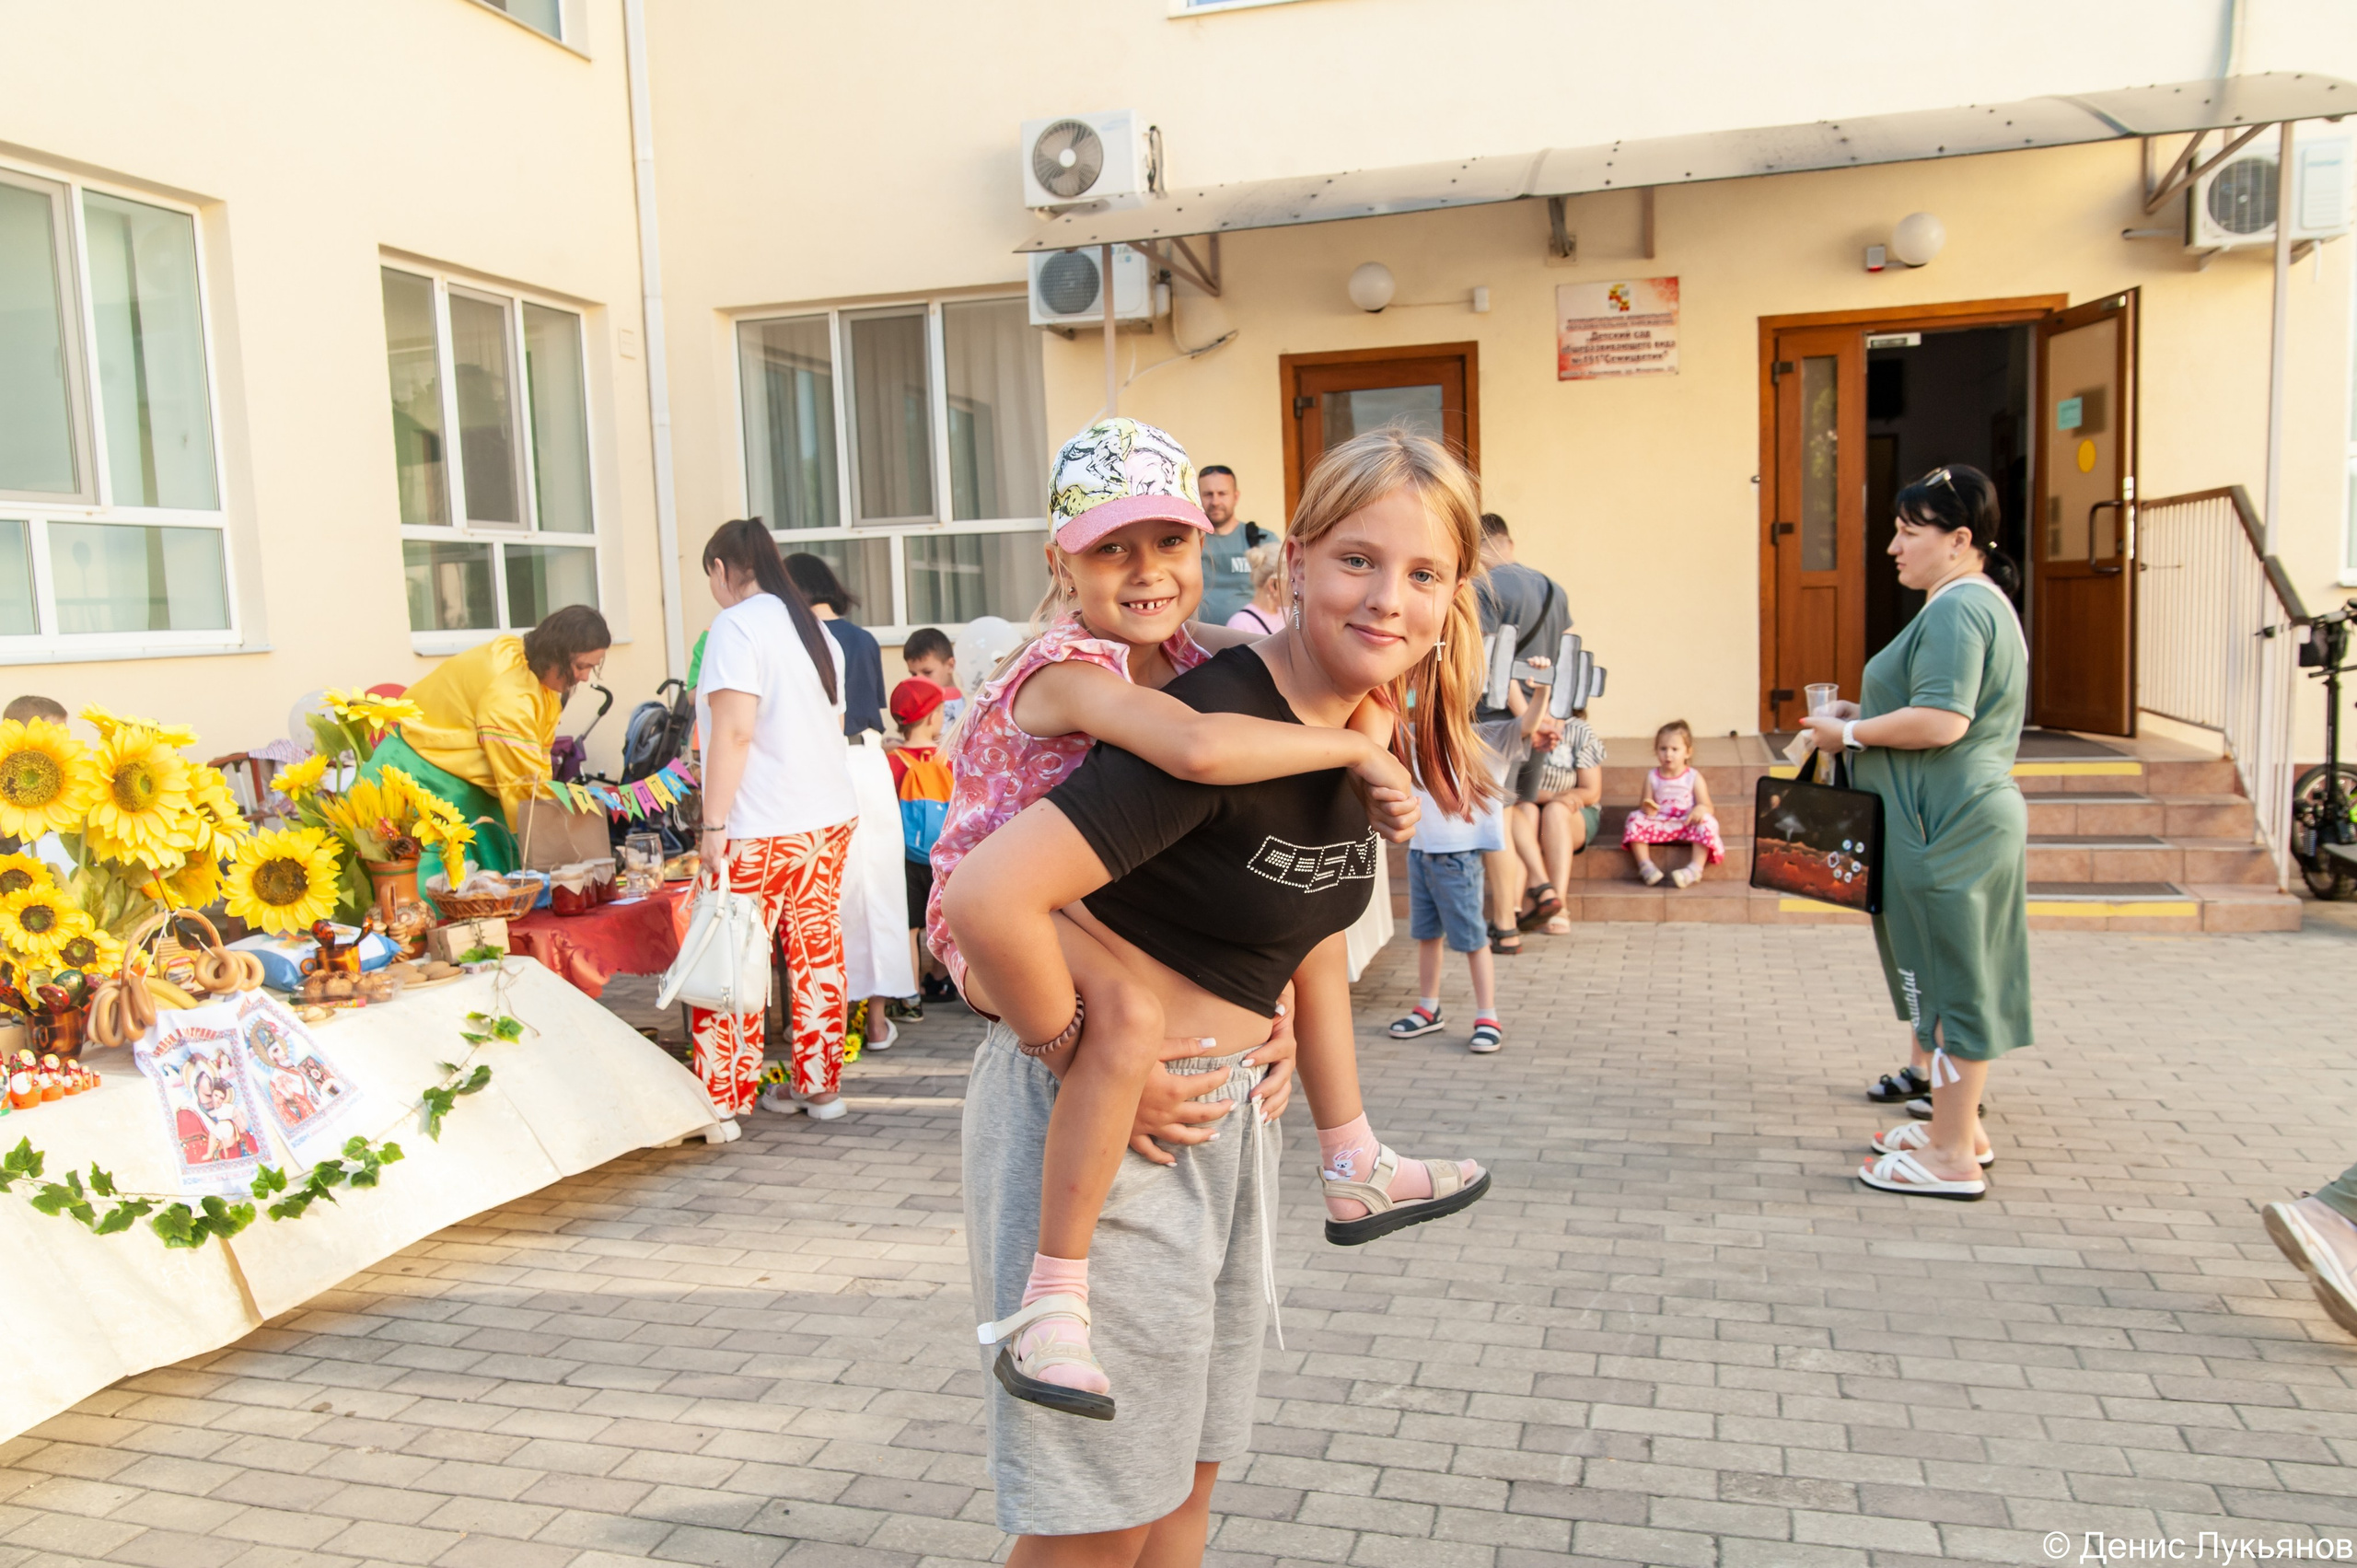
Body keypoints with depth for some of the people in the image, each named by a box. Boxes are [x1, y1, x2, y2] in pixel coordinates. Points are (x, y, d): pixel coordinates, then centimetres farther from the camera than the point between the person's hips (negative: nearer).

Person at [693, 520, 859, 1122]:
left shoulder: (736, 624, -9)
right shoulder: (814, 628, 15)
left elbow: (734, 729, -17)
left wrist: (713, 824, -14)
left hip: (763, 826, -8)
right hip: (831, 817, 8)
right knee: (817, 953, 10)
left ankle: (725, 1095, 7)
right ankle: (819, 1084, 17)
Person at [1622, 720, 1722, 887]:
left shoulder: (1694, 777, 1)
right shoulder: (1652, 776, 7)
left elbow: (1707, 806, -4)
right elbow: (1647, 807, 5)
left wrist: (1701, 808, -29)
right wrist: (1646, 808, -21)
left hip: (1688, 825, -2)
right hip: (1659, 825, 2)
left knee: (1706, 822, -30)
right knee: (1635, 819, -21)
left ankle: (1695, 867, -37)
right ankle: (1645, 865, -26)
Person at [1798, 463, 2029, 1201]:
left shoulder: (1957, 609, -17)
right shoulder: (1982, 602, 18)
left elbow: (1941, 722, -27)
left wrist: (1849, 733, -15)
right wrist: (1866, 713, 14)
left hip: (1949, 827, -11)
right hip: (1971, 816, 11)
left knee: (1948, 981, -4)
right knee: (1956, 978, 17)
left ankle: (1952, 1157, 5)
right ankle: (1959, 1126, 29)